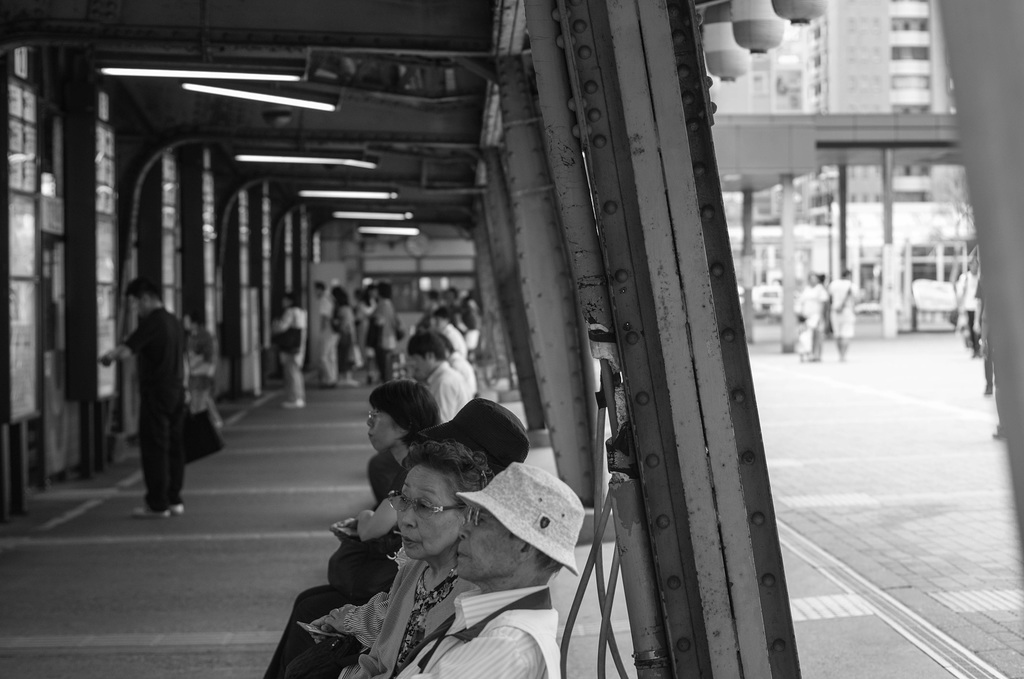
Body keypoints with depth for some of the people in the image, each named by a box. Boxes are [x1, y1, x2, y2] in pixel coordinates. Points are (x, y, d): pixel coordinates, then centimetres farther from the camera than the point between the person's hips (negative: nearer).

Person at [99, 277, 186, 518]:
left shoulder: (152, 323, -15)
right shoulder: (174, 322, 13)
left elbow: (125, 351, -23)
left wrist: (107, 356, -4)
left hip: (156, 393, -8)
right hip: (176, 390, 8)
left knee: (154, 449, -3)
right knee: (173, 447, 11)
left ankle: (158, 505, -2)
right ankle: (174, 500, 15)